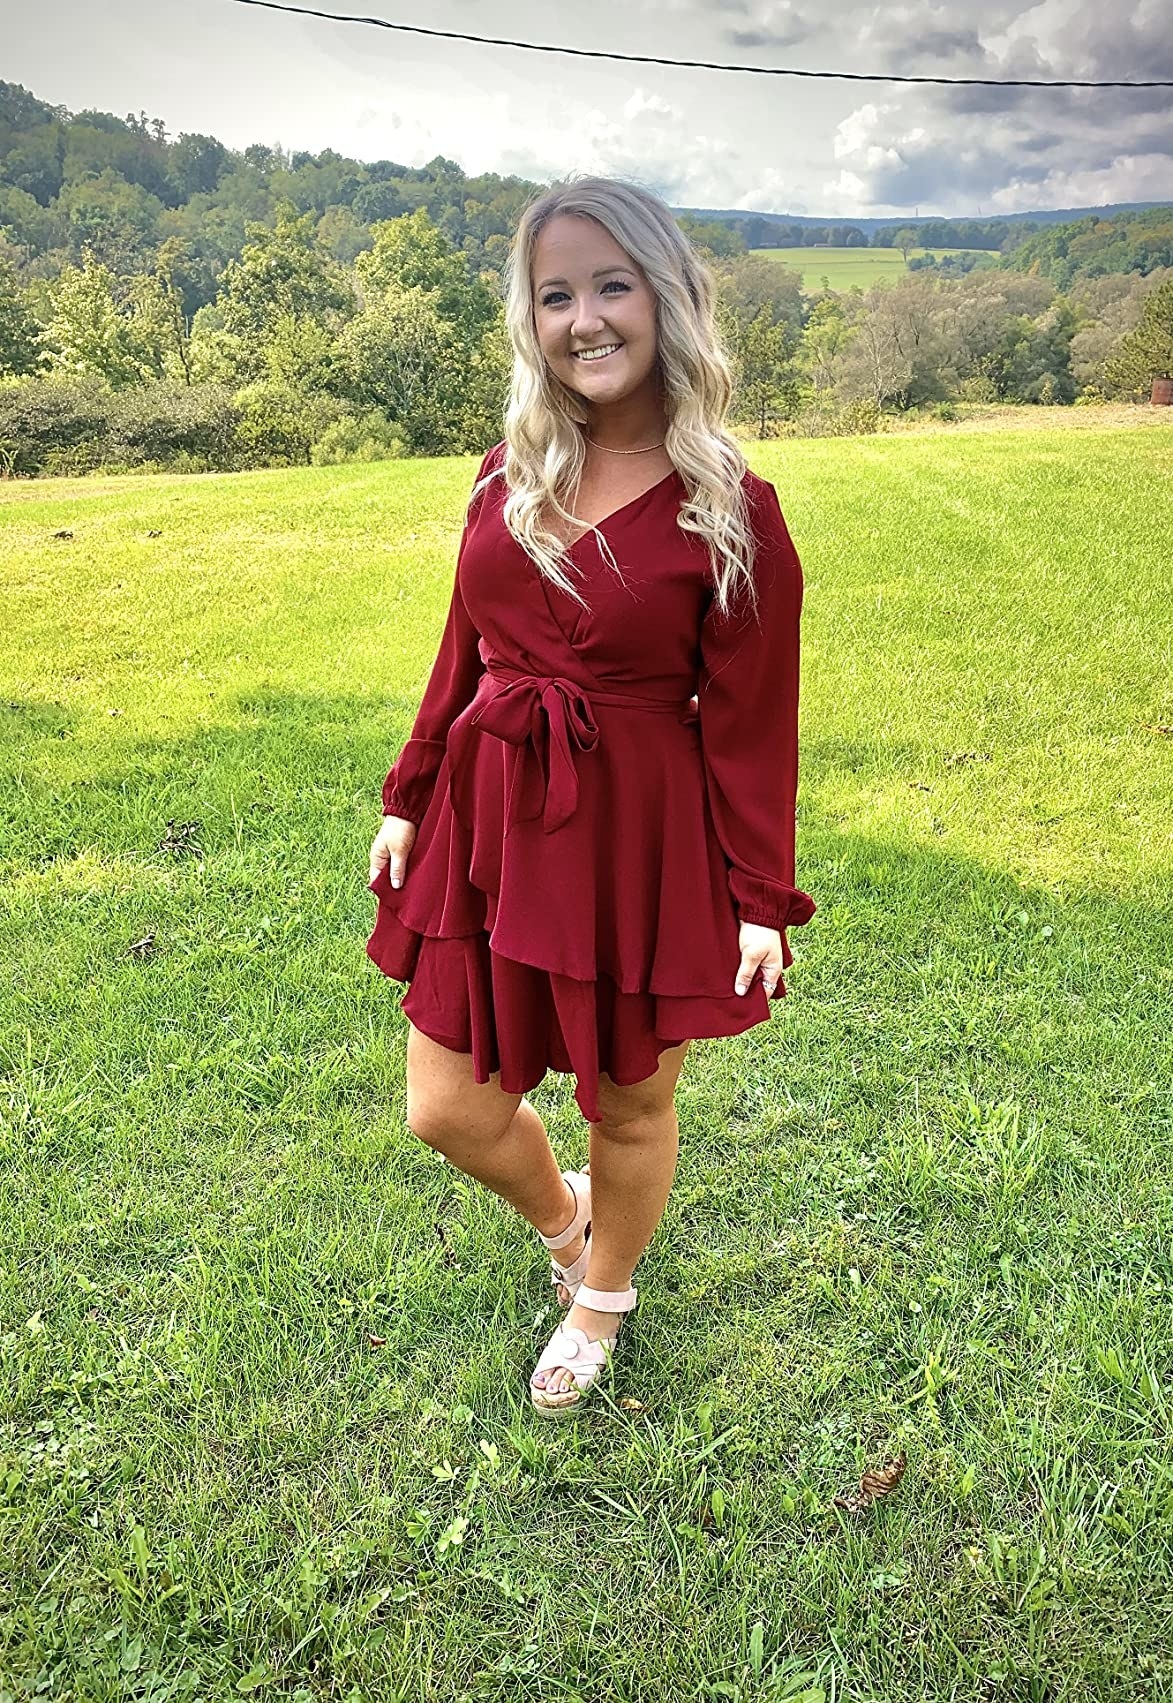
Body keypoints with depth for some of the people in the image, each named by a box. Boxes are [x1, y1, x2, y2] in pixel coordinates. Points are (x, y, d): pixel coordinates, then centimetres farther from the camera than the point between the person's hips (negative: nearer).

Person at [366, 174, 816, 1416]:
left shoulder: (730, 514, -10)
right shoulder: (509, 476, 4)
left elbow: (750, 727, -7)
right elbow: (463, 655, 11)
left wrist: (763, 903, -6)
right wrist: (407, 800, 12)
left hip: (638, 844, -4)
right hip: (489, 824, 5)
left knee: (630, 1104, 15)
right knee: (448, 1109, 11)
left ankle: (603, 1297, 47)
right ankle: (558, 1214, 47)